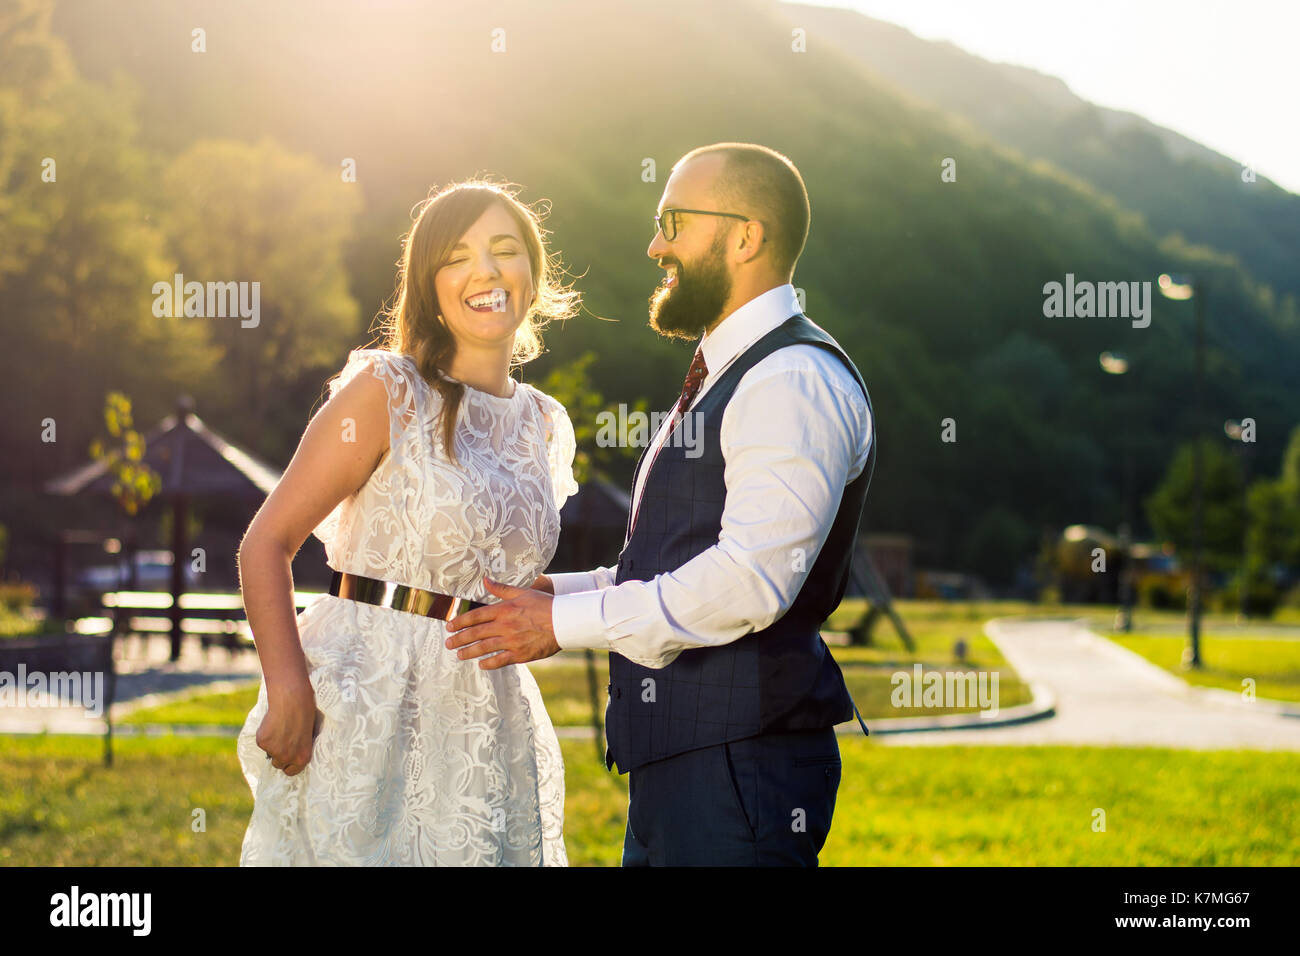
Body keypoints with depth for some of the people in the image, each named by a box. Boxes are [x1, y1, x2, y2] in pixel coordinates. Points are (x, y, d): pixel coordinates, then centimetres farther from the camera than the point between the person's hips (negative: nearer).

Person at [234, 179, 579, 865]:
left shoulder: (544, 425, 12)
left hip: (485, 719, 6)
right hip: (365, 702, -6)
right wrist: (289, 692, -21)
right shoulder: (386, 391, -7)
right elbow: (266, 542, -11)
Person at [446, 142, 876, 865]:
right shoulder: (727, 375, 21)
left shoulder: (795, 380, -14)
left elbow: (751, 578, -23)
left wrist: (566, 622, -16)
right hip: (679, 756, 10)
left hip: (741, 762, -10)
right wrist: (562, 589, 12)